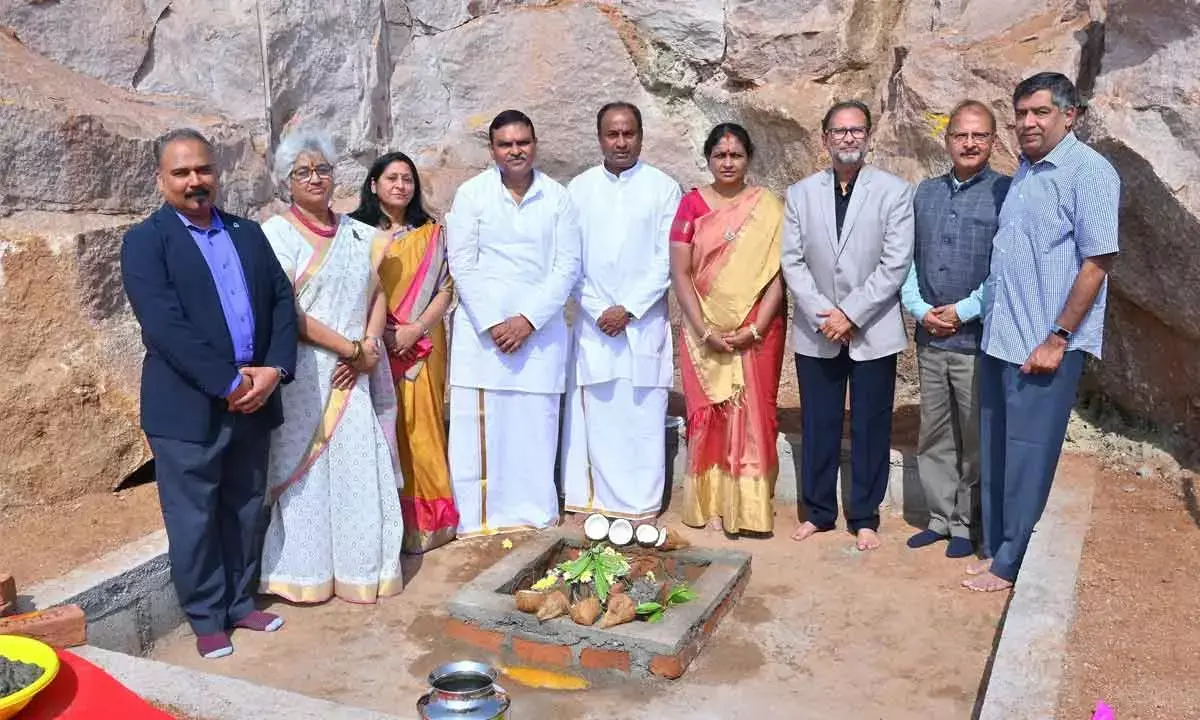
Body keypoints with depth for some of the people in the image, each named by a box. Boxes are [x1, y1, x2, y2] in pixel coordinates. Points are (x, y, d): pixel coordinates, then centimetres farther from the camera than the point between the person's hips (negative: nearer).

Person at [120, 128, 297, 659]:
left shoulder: (249, 233, 11)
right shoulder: (145, 241, -6)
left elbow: (282, 300, 6)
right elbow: (166, 327, -17)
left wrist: (274, 369, -10)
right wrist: (229, 383, -19)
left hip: (253, 398, 5)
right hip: (187, 407, -5)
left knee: (246, 509, 16)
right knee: (194, 517, 7)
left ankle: (241, 601, 32)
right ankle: (207, 619, 22)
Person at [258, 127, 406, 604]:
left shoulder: (357, 233, 12)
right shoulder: (276, 234, -6)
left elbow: (378, 294, 11)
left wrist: (369, 345, -8)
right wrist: (351, 347, -13)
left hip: (356, 374, 5)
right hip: (304, 375, -5)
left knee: (360, 468, 7)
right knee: (305, 469, 3)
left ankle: (360, 567, 21)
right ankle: (305, 573, 17)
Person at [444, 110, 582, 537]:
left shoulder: (557, 198, 5)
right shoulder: (471, 194, 2)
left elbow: (567, 265, 1)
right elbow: (461, 264, -2)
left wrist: (529, 320, -9)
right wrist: (491, 323, -9)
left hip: (540, 328, 1)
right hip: (482, 327, -1)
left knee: (535, 424, 4)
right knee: (480, 424, 0)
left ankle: (535, 514, 16)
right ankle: (479, 517, 11)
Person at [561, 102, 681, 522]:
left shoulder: (664, 188, 2)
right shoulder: (579, 188, 7)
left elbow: (667, 259, -3)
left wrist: (629, 309, -9)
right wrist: (598, 310, -6)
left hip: (645, 321, -1)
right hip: (594, 321, 2)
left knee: (644, 414, 0)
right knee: (595, 414, 2)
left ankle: (641, 505, 9)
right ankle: (597, 502, 12)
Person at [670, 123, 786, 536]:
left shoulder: (768, 207, 2)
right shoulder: (692, 204, 3)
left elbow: (777, 272, -3)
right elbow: (680, 273, -2)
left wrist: (756, 328, -13)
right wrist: (704, 331, -11)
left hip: (757, 332, 0)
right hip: (705, 333, 1)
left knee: (753, 415, 2)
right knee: (708, 414, 4)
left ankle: (750, 506, 12)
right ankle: (712, 503, 14)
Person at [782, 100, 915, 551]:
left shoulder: (895, 192, -2)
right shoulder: (801, 193, 6)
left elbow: (896, 264, -8)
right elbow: (792, 261, 1)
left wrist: (850, 314, -14)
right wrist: (822, 315, -10)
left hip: (873, 332, -2)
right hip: (816, 332, 2)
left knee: (870, 428, 6)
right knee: (818, 425, 9)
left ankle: (865, 517, 20)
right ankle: (818, 511, 24)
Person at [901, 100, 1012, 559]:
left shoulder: (1006, 193, -5)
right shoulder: (925, 193, 10)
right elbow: (906, 259, 9)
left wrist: (963, 311, -14)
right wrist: (919, 309, -4)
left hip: (979, 338, -4)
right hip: (930, 338, 5)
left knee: (976, 440, 7)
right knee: (934, 436, 13)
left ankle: (966, 525, 21)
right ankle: (940, 518, 26)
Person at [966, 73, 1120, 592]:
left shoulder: (1089, 172, -10)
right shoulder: (1024, 171, 14)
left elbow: (1097, 261, -14)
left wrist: (1057, 339, -16)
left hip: (1045, 344, -7)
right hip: (1000, 337, 7)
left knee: (1027, 457, 1)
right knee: (995, 453, 13)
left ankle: (1012, 565, 13)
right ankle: (996, 549, 25)